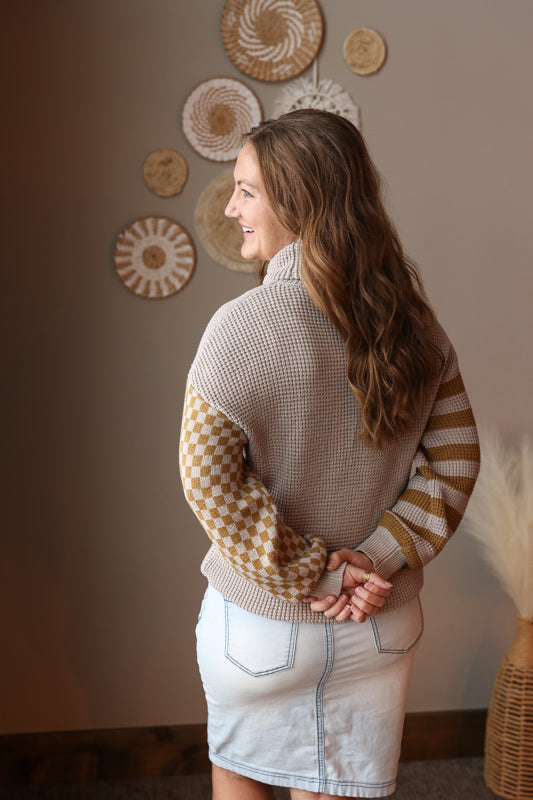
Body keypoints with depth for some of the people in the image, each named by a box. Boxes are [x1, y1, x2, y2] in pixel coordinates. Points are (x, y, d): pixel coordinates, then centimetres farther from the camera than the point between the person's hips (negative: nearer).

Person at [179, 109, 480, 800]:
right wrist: (379, 558, -8)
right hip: (381, 626, 4)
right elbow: (454, 459, -3)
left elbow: (209, 478, -21)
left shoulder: (243, 327, -21)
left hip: (262, 621, -4)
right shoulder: (411, 318, -5)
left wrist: (308, 575, -14)